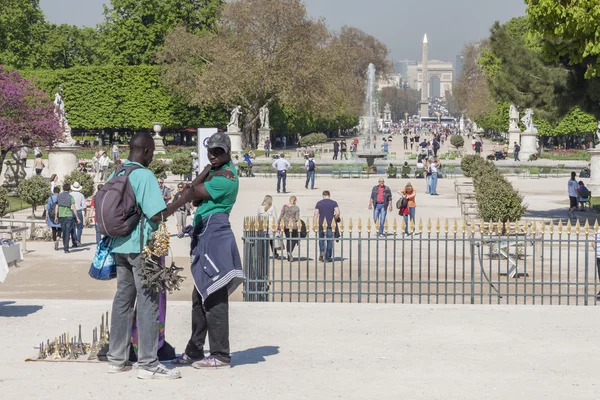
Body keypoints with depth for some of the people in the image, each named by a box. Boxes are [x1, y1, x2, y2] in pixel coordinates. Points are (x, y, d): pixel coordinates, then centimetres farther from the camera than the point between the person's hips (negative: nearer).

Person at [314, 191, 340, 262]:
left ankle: (321, 252, 2)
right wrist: (334, 219, 8)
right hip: (330, 224, -1)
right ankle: (328, 257, 8)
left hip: (321, 224, 1)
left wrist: (314, 225, 1)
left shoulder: (319, 203, 2)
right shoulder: (334, 203, 0)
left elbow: (315, 215, -2)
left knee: (321, 238, 22)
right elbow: (337, 213, -11)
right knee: (329, 240, 8)